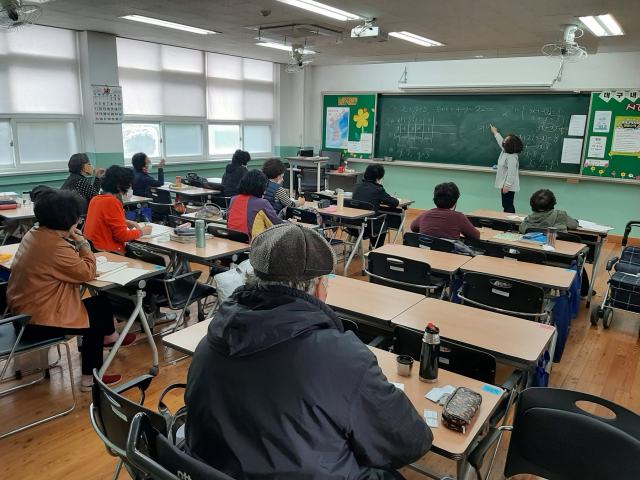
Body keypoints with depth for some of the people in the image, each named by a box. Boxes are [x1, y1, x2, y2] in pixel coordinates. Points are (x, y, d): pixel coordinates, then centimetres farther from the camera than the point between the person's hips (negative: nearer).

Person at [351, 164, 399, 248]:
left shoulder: (357, 187, 4)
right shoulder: (378, 190, -11)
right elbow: (395, 203, -4)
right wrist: (392, 198, 18)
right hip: (367, 229, -5)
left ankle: (372, 247, 45)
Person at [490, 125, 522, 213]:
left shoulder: (512, 157, -23)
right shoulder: (505, 150, 7)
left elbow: (511, 173, -27)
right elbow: (500, 141, 29)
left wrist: (507, 185, -27)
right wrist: (495, 132, 42)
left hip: (508, 186, -10)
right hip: (504, 184, 10)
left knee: (508, 206, -9)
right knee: (506, 205, 13)